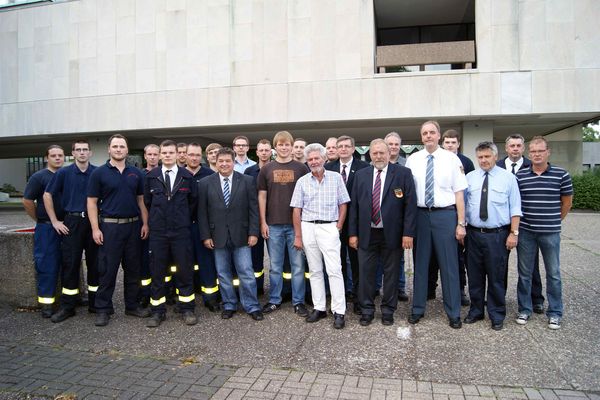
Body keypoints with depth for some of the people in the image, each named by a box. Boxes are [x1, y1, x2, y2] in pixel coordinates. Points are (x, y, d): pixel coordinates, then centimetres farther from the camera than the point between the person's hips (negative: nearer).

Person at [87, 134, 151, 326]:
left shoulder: (136, 173, 8)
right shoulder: (99, 173, 0)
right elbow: (92, 202, -2)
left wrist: (145, 223, 2)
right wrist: (95, 228, -9)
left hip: (133, 225, 3)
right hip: (109, 226, -3)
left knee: (133, 268, 10)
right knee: (107, 269, 2)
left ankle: (132, 305, 22)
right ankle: (103, 309, 14)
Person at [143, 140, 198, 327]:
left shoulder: (187, 176, 0)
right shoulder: (151, 176, 2)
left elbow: (193, 201, 9)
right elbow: (147, 201, 12)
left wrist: (184, 219, 8)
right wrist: (156, 218, 11)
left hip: (181, 231, -1)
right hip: (158, 232, 1)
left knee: (185, 270, 5)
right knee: (157, 272, 7)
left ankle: (187, 309, 18)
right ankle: (158, 311, 20)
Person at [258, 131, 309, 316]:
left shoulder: (301, 168, 3)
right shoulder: (266, 169, 5)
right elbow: (262, 196, 5)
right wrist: (263, 222, -1)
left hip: (296, 223, -1)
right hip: (273, 224, 1)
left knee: (298, 265, 5)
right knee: (275, 266, 10)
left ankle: (298, 301, 17)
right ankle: (274, 300, 22)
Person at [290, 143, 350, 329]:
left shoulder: (336, 178, 1)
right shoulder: (302, 181, 4)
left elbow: (343, 205, 4)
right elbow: (297, 210, 2)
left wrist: (338, 228, -4)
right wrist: (298, 236, -2)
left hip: (329, 228, -2)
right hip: (308, 228, 2)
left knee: (334, 270, -7)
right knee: (315, 270, 10)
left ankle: (339, 311, 1)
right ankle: (319, 308, 20)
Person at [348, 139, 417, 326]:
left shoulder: (403, 173, -3)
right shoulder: (361, 175, 6)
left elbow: (410, 204, -6)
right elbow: (354, 206, 6)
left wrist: (408, 233, -11)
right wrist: (353, 233, 2)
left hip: (392, 233, -2)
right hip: (367, 233, 2)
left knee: (391, 273, 10)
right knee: (366, 272, 8)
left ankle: (388, 310, 26)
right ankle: (367, 310, 24)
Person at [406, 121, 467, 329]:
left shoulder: (451, 159, 0)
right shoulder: (412, 160, 5)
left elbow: (459, 193, -1)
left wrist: (461, 223, -6)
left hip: (445, 214, -1)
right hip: (420, 215, 2)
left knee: (449, 264, 5)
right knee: (420, 263, 11)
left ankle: (454, 313, 20)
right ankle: (418, 308, 25)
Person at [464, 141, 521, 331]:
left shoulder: (508, 178, 0)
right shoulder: (469, 178, 6)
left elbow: (515, 208, -1)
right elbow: (462, 204, 9)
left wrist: (514, 233, -8)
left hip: (498, 235, -2)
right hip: (474, 234, 3)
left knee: (496, 277, 6)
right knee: (475, 276, 11)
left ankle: (497, 315, 22)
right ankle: (476, 311, 27)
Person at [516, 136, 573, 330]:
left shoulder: (561, 174, -2)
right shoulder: (520, 175, 0)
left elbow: (567, 201, 9)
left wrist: (555, 220, 11)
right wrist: (516, 225, 5)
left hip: (550, 233, -1)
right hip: (525, 232, 1)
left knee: (553, 274, 8)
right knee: (524, 273, 9)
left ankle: (555, 313, 22)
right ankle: (524, 309, 23)